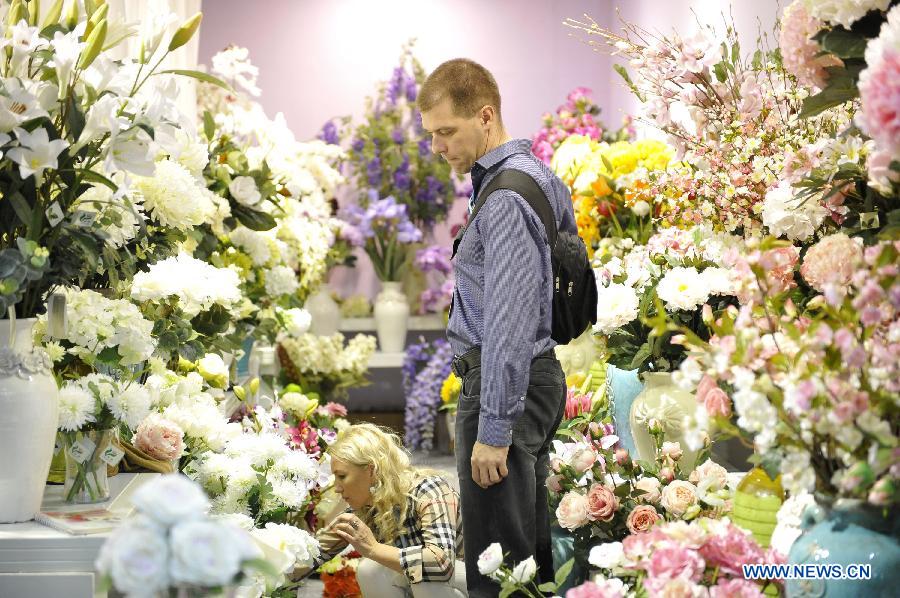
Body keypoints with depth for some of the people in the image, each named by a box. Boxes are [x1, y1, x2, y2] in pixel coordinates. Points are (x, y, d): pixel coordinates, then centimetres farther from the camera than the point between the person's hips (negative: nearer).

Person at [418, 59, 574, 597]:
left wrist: (494, 429, -23)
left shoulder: (506, 197, -18)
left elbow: (510, 318, -23)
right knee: (534, 547, 15)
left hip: (506, 382, -10)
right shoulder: (541, 174, 13)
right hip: (543, 370, 10)